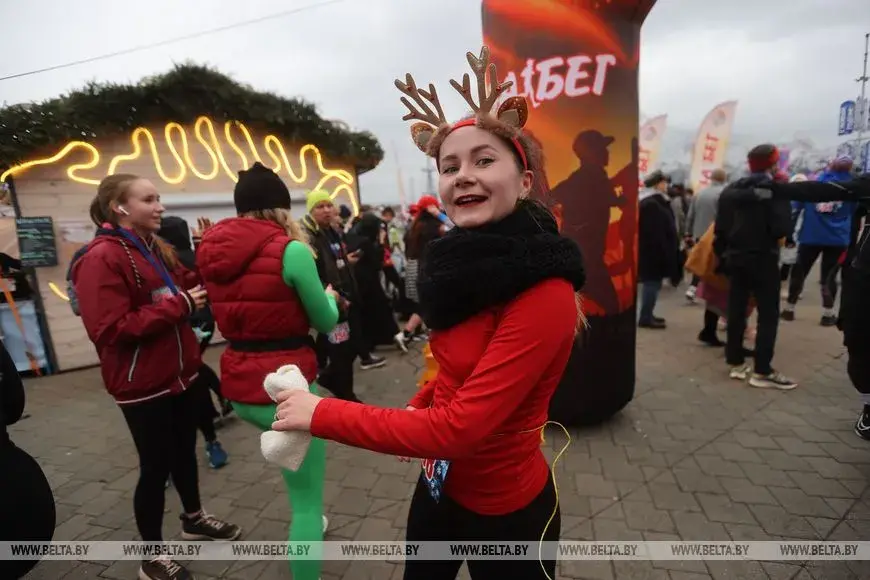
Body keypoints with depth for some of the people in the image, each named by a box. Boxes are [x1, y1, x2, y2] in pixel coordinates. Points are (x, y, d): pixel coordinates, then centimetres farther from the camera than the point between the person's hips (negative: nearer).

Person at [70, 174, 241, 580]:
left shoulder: (155, 249, 8)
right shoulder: (101, 258, -18)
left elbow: (189, 288, 12)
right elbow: (110, 330, -25)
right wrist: (177, 305, -24)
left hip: (179, 373, 8)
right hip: (142, 383, -8)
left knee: (185, 451, 22)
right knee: (156, 466, 6)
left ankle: (194, 519, 44)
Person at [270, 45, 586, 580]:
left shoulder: (544, 293, -29)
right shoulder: (471, 260, -3)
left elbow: (457, 426, -29)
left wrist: (322, 413, -22)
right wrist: (414, 417, -2)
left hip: (504, 507, -6)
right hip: (440, 483, 7)